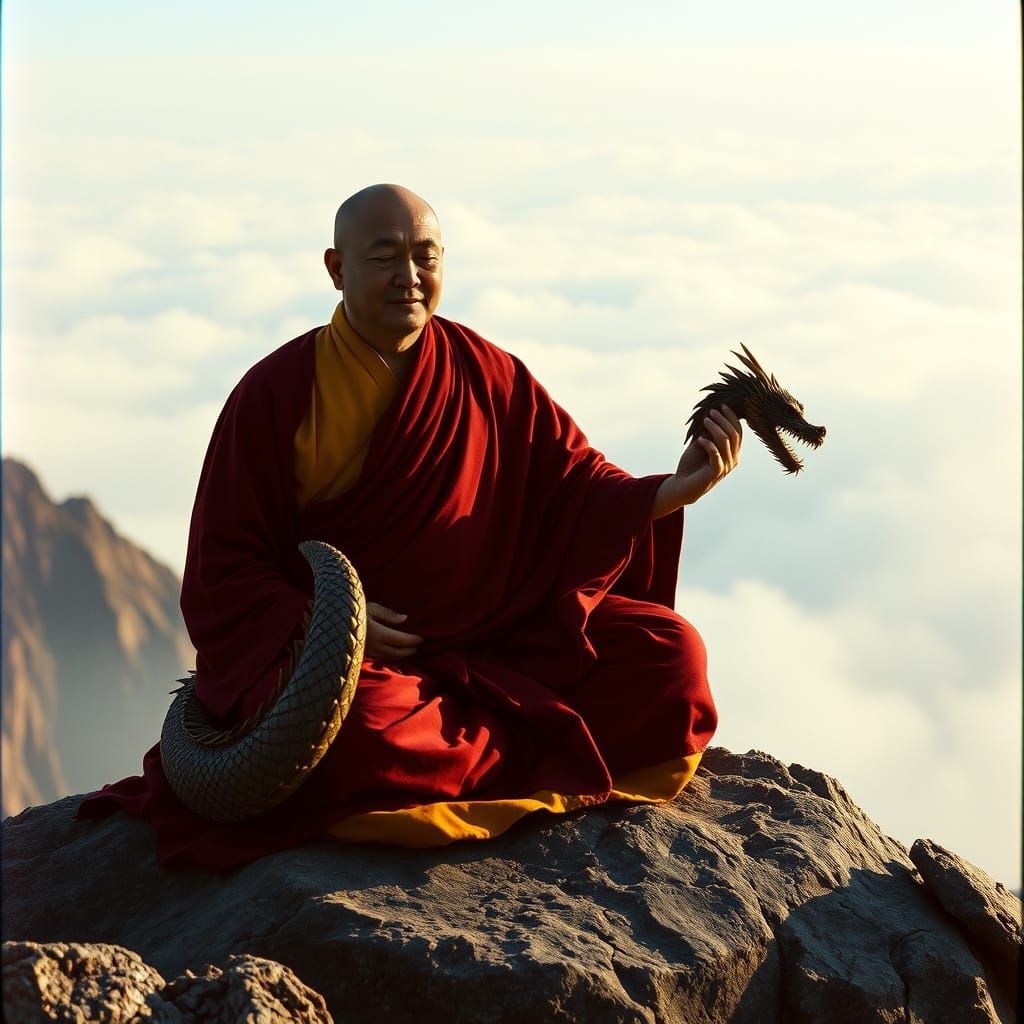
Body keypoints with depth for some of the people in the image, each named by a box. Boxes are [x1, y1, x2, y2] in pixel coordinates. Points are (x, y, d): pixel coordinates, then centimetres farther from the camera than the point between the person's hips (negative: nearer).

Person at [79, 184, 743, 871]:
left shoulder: (488, 375, 4)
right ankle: (547, 751, -16)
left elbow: (577, 484, 1)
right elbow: (225, 566, -5)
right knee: (352, 732, -39)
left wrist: (670, 493, -20)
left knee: (672, 658, -11)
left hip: (493, 637, 4)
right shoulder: (277, 393, -6)